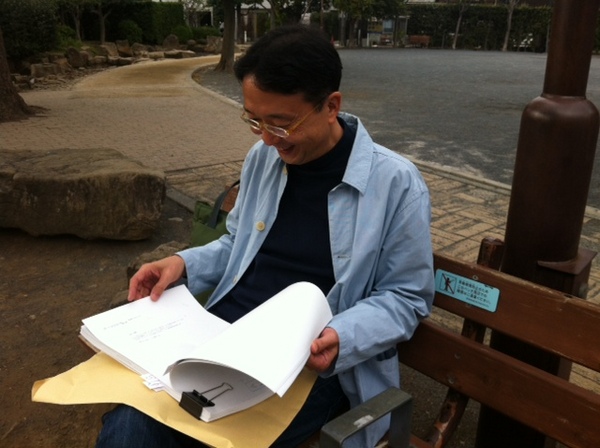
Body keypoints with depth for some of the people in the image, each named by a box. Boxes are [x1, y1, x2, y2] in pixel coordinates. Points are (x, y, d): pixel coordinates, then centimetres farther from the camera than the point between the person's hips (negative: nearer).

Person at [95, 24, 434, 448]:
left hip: (311, 361, -4)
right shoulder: (263, 157, 7)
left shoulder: (397, 183, -10)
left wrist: (342, 337, -21)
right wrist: (184, 264, 1)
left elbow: (406, 297, -3)